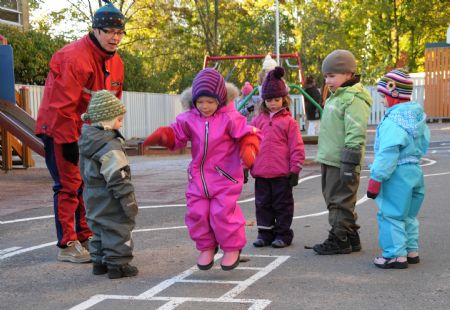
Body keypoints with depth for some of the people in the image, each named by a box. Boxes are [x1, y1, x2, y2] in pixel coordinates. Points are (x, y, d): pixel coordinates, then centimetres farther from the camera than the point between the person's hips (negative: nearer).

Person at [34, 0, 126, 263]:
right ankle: (67, 246, 0)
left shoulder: (116, 63, 4)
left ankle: (86, 238, 22)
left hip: (87, 131, 8)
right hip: (59, 130, -8)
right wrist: (69, 142, -22)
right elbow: (62, 105, -25)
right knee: (68, 185, -7)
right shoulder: (74, 57, -23)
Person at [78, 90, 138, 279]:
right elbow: (117, 177, -24)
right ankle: (117, 265, 5)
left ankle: (99, 262, 26)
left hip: (93, 197, 9)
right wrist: (128, 200, -18)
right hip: (110, 200, -9)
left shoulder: (87, 139, 7)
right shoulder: (110, 145, -23)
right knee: (117, 230, 1)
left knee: (99, 229, 19)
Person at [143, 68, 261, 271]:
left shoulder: (230, 118, -9)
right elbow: (176, 135, 9)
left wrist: (248, 150, -29)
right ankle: (206, 247, 26)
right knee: (197, 213, 3)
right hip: (198, 177, 4)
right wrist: (161, 136, -11)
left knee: (223, 212, -8)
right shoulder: (189, 119, 2)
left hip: (225, 177, -4)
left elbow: (249, 135, -9)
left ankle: (232, 248, 15)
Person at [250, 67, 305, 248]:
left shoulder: (289, 122, -4)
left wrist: (295, 170, -8)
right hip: (261, 173, 4)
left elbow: (297, 147, -5)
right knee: (263, 204, 12)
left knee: (283, 204, 7)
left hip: (282, 174, -4)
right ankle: (265, 233, 22)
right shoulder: (257, 121, 6)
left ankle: (283, 234, 17)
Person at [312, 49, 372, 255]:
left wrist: (349, 163, -24)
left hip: (342, 162, -10)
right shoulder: (336, 96, 18)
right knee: (334, 199, 16)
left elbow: (356, 133, -21)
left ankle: (339, 240, 5)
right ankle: (351, 238, 25)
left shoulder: (354, 99, -14)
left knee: (340, 201, -3)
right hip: (330, 160, 10)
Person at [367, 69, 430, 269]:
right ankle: (411, 251, 28)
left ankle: (396, 255, 2)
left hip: (397, 174, -9)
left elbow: (388, 153, -24)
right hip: (414, 170, 10)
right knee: (408, 215, 20)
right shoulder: (418, 116, 9)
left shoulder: (393, 120, -20)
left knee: (391, 215, -1)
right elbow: (423, 144, 18)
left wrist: (375, 179, -19)